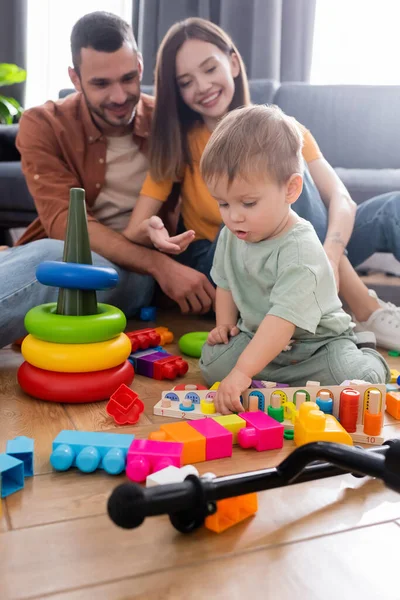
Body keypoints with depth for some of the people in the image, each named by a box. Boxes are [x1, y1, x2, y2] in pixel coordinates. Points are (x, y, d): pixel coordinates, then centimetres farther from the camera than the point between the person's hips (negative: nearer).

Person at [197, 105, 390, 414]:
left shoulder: (300, 252, -29)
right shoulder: (231, 237, -4)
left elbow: (284, 320, -37)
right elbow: (225, 283, 15)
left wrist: (243, 372, -44)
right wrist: (225, 323, 0)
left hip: (316, 342, -5)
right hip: (257, 337, 6)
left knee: (357, 380, -28)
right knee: (212, 363, -17)